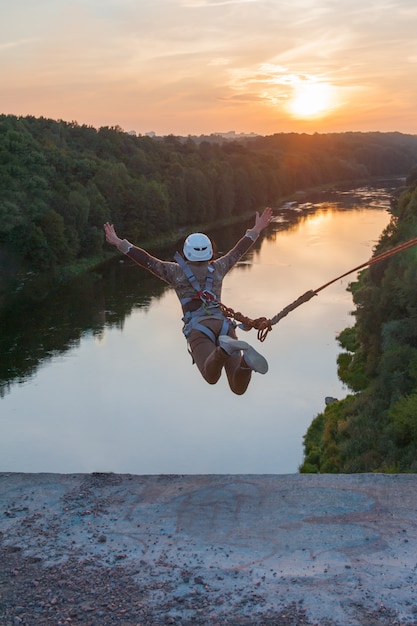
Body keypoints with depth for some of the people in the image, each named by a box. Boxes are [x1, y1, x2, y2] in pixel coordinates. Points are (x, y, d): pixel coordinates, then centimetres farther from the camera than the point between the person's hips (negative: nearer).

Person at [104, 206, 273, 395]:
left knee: (211, 376, -29)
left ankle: (223, 350, -61)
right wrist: (256, 230, 50)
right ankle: (246, 361, -41)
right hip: (224, 325, 3)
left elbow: (147, 260, 13)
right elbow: (238, 250, 37)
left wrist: (120, 243, 19)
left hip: (198, 329, -2)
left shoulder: (176, 271, 15)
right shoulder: (217, 268, 24)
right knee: (239, 388, -8)